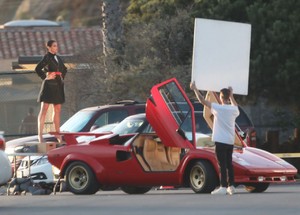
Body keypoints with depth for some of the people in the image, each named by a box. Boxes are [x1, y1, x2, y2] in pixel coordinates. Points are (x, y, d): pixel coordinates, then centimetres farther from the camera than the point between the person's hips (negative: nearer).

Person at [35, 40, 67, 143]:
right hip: (49, 85, -8)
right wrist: (45, 77, -13)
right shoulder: (47, 58, -8)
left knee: (57, 110, 10)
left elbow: (64, 69, 29)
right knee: (44, 109, -7)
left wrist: (62, 77, 15)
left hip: (58, 86, 8)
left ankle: (57, 134, 16)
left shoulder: (58, 58, 14)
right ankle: (40, 134, -8)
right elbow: (38, 69, -19)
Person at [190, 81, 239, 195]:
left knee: (222, 164, -8)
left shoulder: (218, 108, -11)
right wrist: (231, 95, 43)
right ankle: (231, 186, 12)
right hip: (230, 141, 6)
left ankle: (223, 187, -12)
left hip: (220, 140, -6)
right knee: (229, 164, 12)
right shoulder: (233, 109, 6)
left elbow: (202, 100, -7)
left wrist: (195, 89, 4)